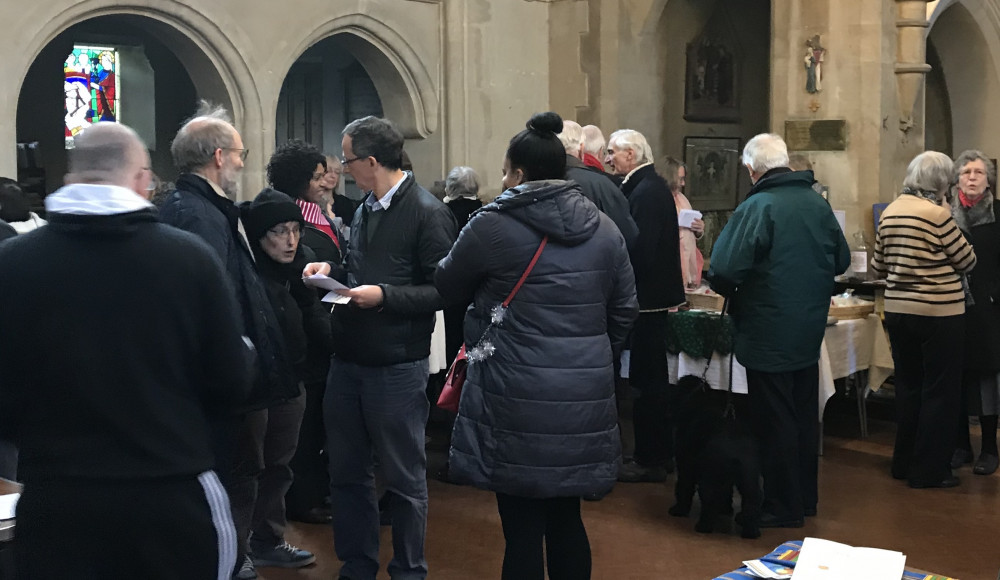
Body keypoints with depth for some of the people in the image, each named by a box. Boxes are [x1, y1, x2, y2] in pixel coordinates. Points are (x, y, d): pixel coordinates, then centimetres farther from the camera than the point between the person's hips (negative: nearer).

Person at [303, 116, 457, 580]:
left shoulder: (426, 213, -13)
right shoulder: (365, 210, 11)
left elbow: (444, 290, -16)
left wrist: (384, 296, -23)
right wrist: (331, 271, 5)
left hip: (396, 367, -8)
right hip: (347, 361, 8)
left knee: (404, 478, 7)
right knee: (346, 472, 16)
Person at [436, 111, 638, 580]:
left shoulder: (492, 226, -8)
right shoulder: (604, 228, 7)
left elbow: (448, 287, 7)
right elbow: (624, 310, 12)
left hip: (517, 400, -5)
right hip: (584, 398, 5)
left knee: (522, 528, 3)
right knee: (566, 520, 15)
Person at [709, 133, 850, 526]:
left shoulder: (756, 206, -17)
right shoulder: (819, 204, 3)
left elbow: (723, 272, -23)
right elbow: (841, 260, 13)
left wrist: (735, 294, -2)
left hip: (768, 334, -7)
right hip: (810, 332, 7)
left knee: (774, 422, 2)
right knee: (804, 416, 17)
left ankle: (783, 508, 11)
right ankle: (806, 497, 29)